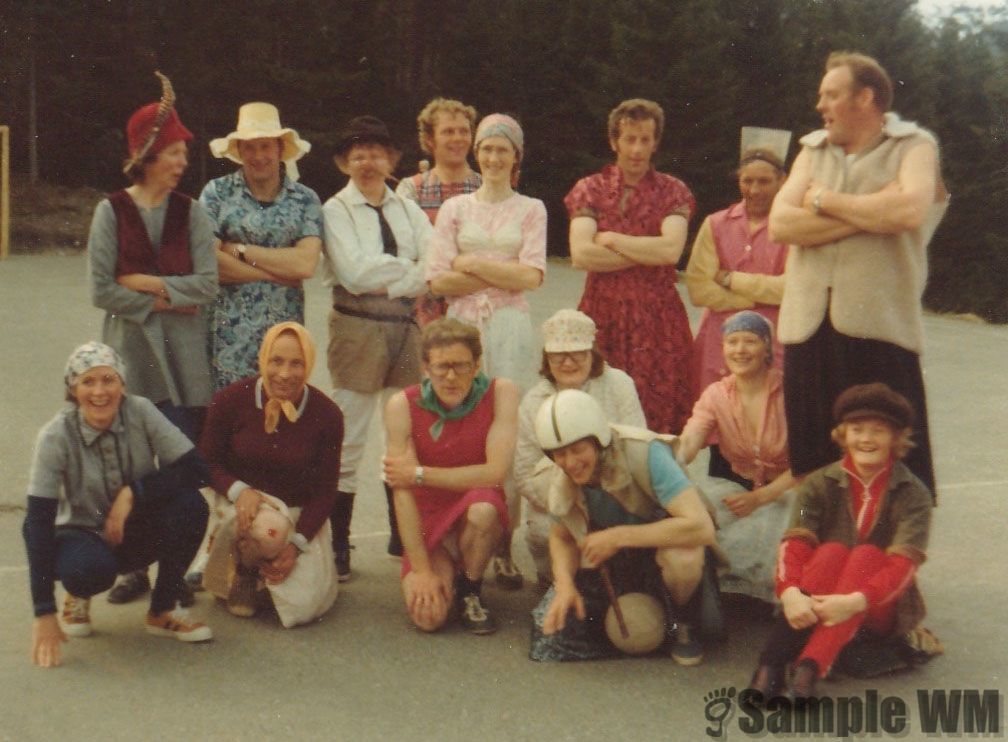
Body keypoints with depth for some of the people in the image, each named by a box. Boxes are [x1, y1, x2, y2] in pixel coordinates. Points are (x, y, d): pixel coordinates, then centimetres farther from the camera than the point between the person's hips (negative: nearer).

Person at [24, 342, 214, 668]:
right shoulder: (56, 435, -20)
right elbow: (37, 522, -23)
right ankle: (77, 596, 4)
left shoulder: (141, 412, -16)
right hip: (83, 534, -2)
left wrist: (132, 493, -29)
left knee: (190, 504, -28)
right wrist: (44, 614, -28)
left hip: (137, 533, 2)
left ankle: (163, 611, -7)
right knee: (89, 568, -37)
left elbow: (195, 469, -20)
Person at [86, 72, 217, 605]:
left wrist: (149, 283, -10)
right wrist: (162, 302, -8)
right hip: (130, 351, -1)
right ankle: (134, 568, 13)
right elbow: (101, 290, -5)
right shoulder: (111, 211, 1)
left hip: (184, 359, 1)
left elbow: (207, 286, -5)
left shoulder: (190, 213, 5)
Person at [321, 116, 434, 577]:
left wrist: (387, 276, -15)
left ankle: (403, 536, 24)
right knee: (348, 442, -1)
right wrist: (412, 269, -8)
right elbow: (356, 274, -15)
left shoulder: (408, 210, 13)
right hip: (357, 327, -5)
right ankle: (338, 545, 9)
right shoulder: (336, 211, 0)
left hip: (405, 325, 5)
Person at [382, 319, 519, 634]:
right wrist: (421, 569, -19)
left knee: (483, 506, -36)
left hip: (479, 520, 0)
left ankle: (470, 592, -5)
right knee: (427, 616, -21)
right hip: (428, 523, 0)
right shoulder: (402, 405, -14)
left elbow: (495, 472, -21)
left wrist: (419, 474, -18)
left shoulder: (501, 393, -14)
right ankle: (446, 573, 17)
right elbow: (402, 491, -16)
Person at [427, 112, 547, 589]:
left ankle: (504, 548, 0)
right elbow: (438, 280, 1)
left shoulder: (530, 210, 11)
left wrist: (471, 264, -4)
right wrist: (502, 274, -4)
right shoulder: (455, 209, 12)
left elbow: (531, 276, -3)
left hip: (510, 327, -1)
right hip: (462, 326, 1)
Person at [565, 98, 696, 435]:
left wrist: (610, 239, -5)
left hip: (657, 317, 0)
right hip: (602, 315, 0)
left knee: (660, 414, -4)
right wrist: (648, 253, -7)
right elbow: (581, 254, -8)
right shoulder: (589, 189, 9)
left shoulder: (673, 191, 9)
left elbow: (672, 249, -10)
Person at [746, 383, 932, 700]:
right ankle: (771, 665, -45)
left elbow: (904, 565, -19)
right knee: (832, 551, -29)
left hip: (881, 608, 0)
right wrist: (790, 593, -36)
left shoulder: (913, 494, -5)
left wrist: (855, 601, -37)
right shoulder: (819, 484, -1)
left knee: (866, 555, -29)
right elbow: (793, 546, -14)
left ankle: (809, 669, -47)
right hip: (820, 605, 1)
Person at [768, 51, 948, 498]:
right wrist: (870, 215, -7)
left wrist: (825, 200, -4)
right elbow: (780, 223, 2)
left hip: (878, 326, -4)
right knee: (811, 465, 8)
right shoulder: (813, 150, 19)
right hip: (808, 325, 4)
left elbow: (910, 210, -16)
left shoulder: (913, 146, 6)